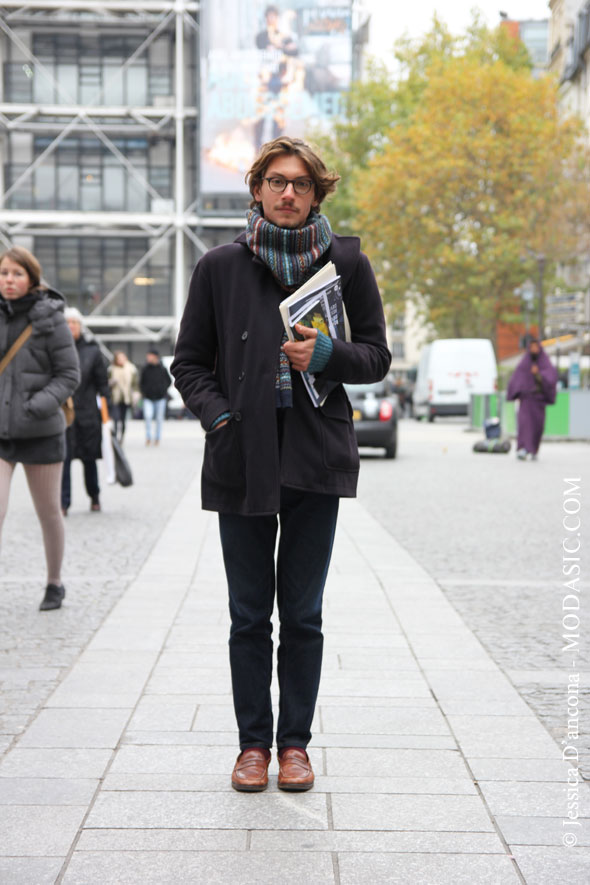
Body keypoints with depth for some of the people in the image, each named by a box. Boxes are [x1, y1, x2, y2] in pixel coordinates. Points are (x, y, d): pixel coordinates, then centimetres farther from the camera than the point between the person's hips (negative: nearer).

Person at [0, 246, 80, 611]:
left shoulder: (49, 318, -5)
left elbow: (70, 373, -5)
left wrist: (42, 403, -20)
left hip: (41, 431, -2)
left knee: (49, 512, 12)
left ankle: (55, 583, 31)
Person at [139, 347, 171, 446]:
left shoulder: (162, 369, -4)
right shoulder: (145, 369, -1)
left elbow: (169, 381, 10)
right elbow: (141, 382, 11)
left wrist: (164, 390, 3)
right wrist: (143, 392, 1)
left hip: (160, 398, 0)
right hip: (148, 398, 0)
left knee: (159, 419, 5)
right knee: (148, 416, -17)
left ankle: (157, 438, 17)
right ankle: (148, 437, -6)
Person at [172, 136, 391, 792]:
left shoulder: (346, 263, 5)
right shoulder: (221, 267, 5)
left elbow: (376, 358, 8)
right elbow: (190, 363, 9)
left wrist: (327, 354, -11)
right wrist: (218, 416, -6)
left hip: (316, 459, 0)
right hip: (242, 460, 0)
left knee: (302, 614, 6)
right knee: (249, 615, 7)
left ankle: (295, 742, 19)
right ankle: (253, 743, 19)